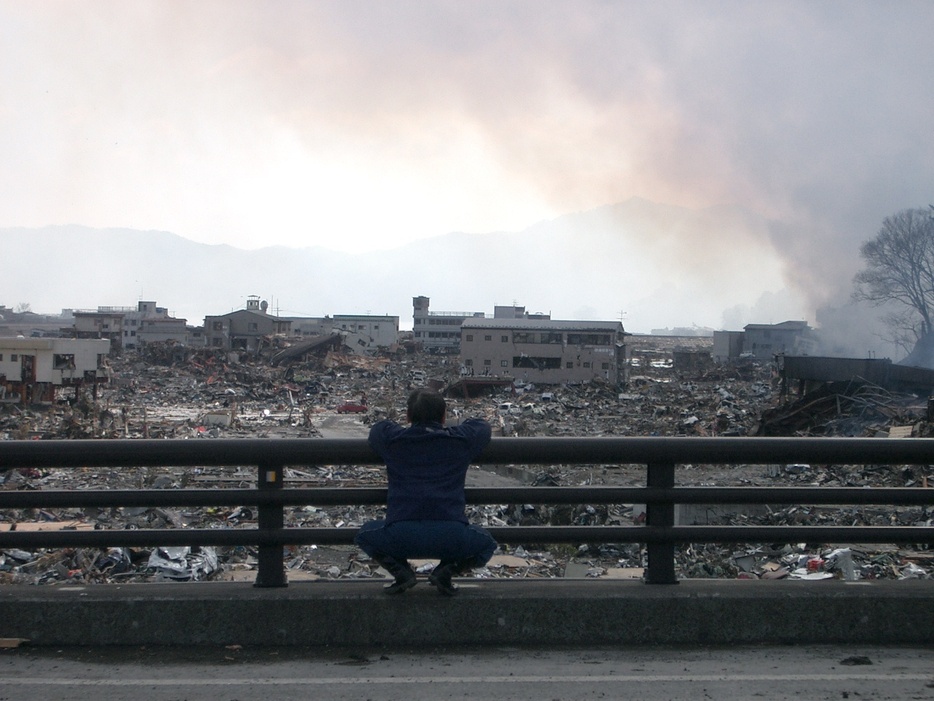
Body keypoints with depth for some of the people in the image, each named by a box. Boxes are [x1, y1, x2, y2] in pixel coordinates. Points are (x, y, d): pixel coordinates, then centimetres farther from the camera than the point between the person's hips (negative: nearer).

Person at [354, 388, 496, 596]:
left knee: (365, 535, 33)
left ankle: (400, 570, 7)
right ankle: (446, 570, 5)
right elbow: (482, 426, 35)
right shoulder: (461, 439, 12)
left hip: (401, 538, 0)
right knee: (487, 545, 32)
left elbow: (377, 428, 37)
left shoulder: (392, 439, 12)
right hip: (451, 537, 0)